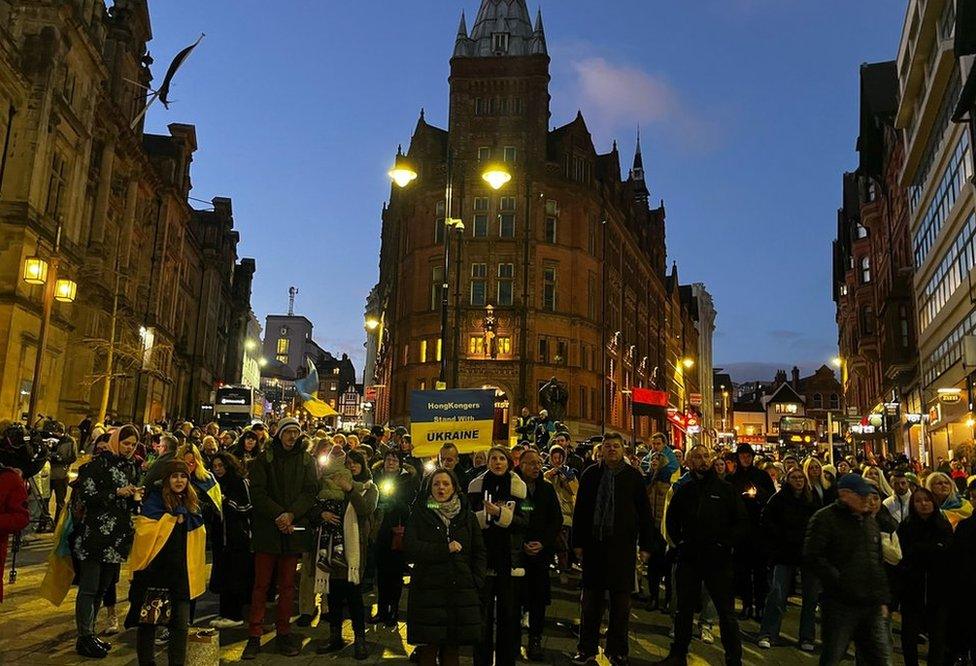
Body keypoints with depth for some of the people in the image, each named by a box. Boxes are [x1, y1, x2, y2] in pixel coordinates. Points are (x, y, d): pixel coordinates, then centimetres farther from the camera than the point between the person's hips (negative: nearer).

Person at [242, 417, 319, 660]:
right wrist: (278, 515, -15)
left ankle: (283, 633, 18)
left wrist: (291, 514, -15)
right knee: (261, 584, 1)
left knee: (287, 585, 9)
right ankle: (254, 636, 8)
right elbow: (257, 492, -6)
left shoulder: (306, 460, 7)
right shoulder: (265, 458, 2)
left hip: (293, 530, 2)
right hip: (266, 528, -2)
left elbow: (310, 492, 0)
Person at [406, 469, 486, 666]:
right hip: (427, 590, -2)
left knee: (452, 650, 6)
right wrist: (445, 550, -11)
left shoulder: (467, 516, 12)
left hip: (461, 591, 2)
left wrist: (476, 581, -1)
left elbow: (480, 552, 12)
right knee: (428, 650, -1)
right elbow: (410, 547, -6)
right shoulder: (420, 514, 6)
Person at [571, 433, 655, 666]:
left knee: (621, 599, 7)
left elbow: (644, 512, 4)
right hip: (594, 543, 1)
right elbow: (580, 510, 6)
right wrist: (578, 542, 2)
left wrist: (646, 545, 0)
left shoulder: (634, 476, 2)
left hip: (623, 545, -1)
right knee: (591, 598, 7)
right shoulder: (590, 475, 5)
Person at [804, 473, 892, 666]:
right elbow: (812, 557, -16)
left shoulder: (870, 522, 17)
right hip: (840, 605, -7)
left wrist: (882, 599, 19)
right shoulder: (825, 518, -7)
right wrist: (840, 581, -19)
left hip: (872, 607, 7)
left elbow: (879, 562, 24)